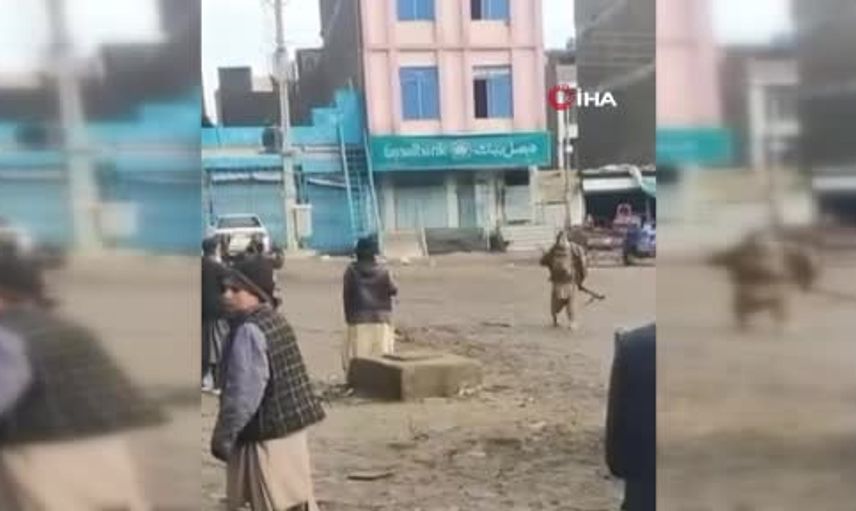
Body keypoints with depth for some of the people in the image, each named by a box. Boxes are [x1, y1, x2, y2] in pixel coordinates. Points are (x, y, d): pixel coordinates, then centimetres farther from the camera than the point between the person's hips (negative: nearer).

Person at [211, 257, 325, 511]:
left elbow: (244, 393, -22)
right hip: (291, 426, 9)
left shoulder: (249, 331, -20)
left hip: (268, 435, -9)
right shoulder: (276, 321, 8)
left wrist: (223, 436, -12)